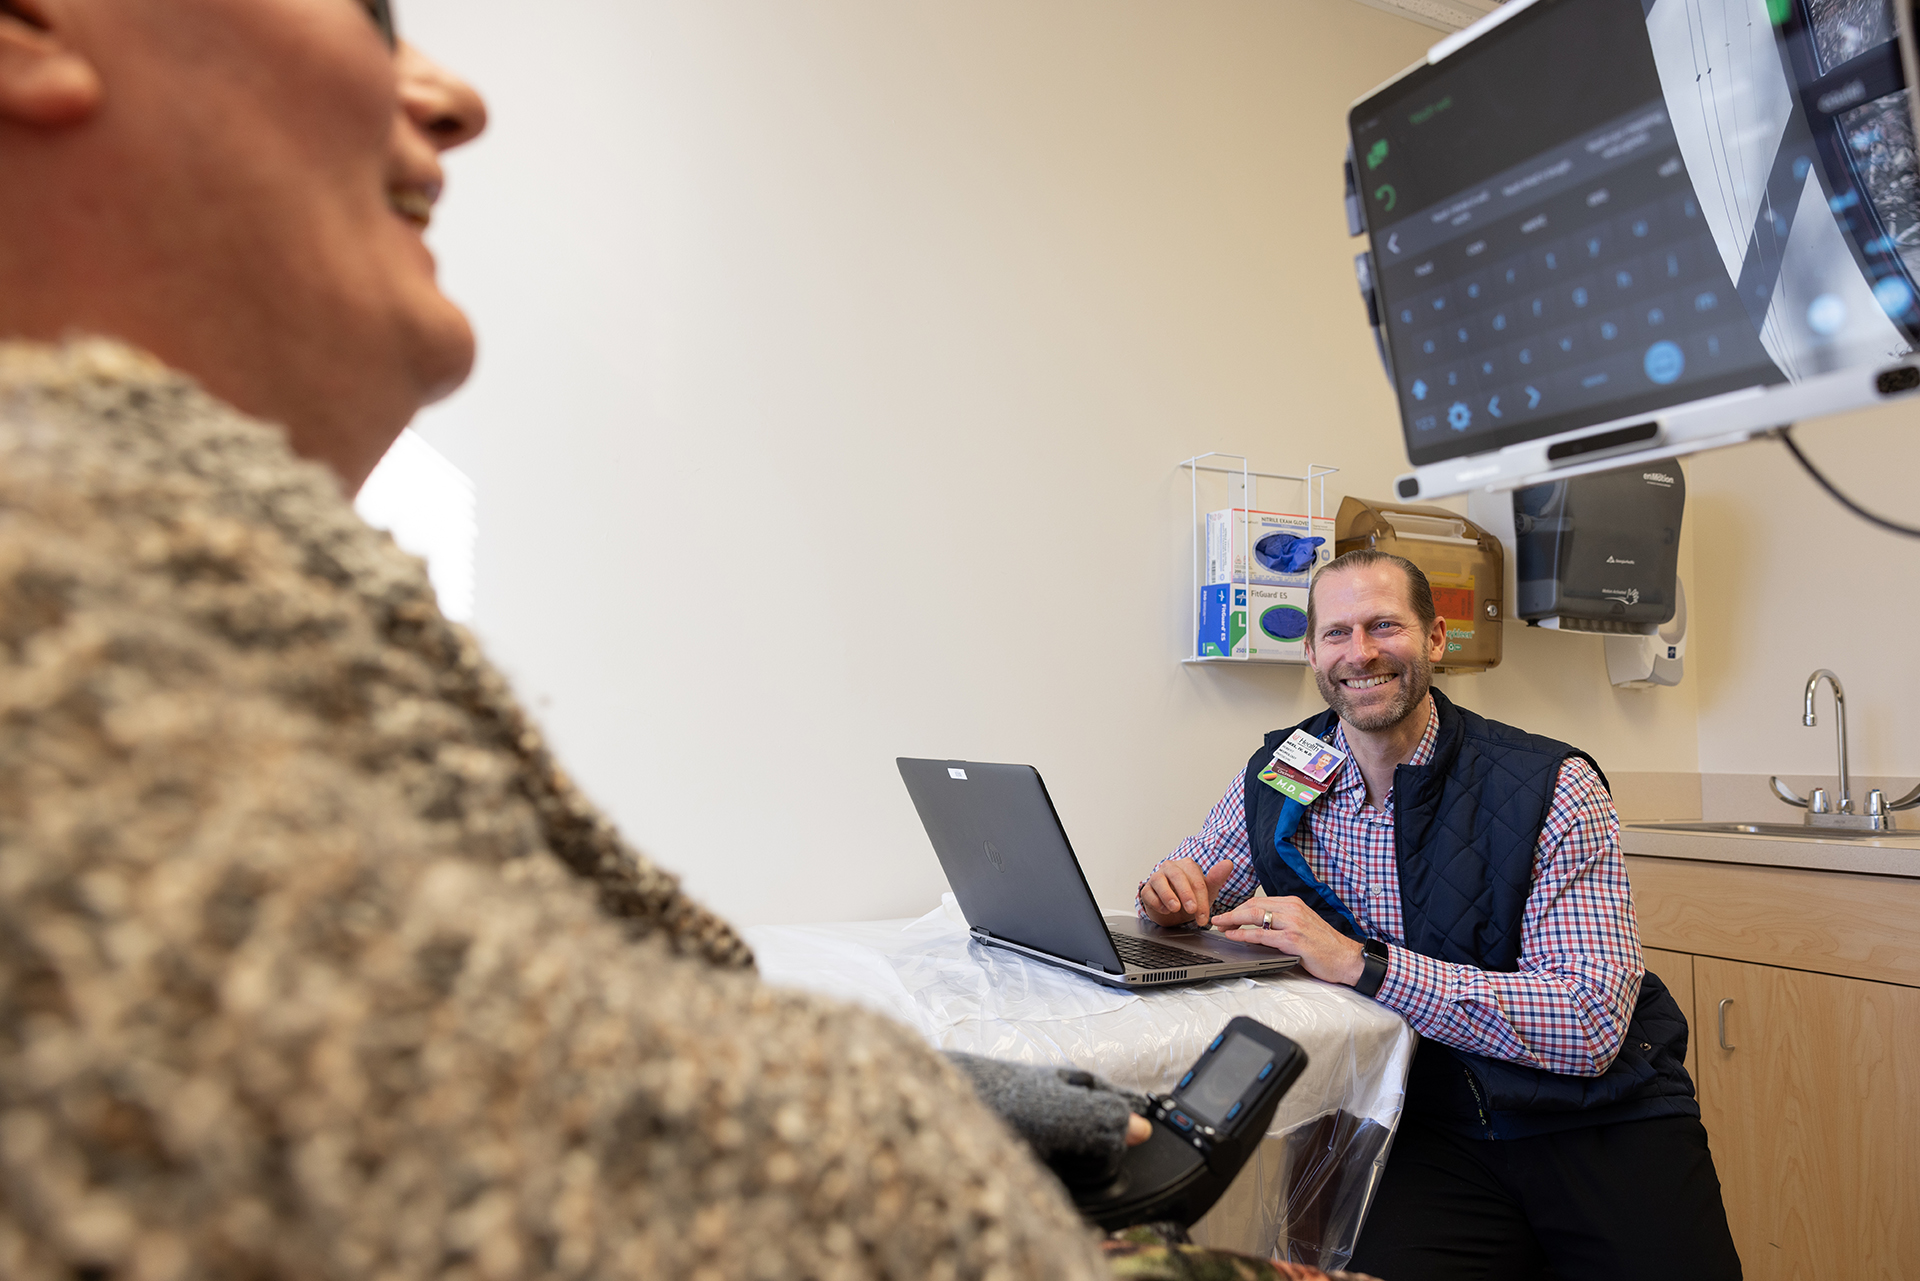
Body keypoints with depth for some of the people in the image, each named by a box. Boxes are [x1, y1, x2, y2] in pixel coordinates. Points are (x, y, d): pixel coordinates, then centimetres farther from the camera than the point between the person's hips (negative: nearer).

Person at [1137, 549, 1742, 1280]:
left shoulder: (1552, 787, -11)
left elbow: (1591, 1026, -19)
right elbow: (1192, 900, 14)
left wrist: (1360, 963, -28)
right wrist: (1174, 894, -11)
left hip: (1596, 1127, 0)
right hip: (1427, 1130, 1)